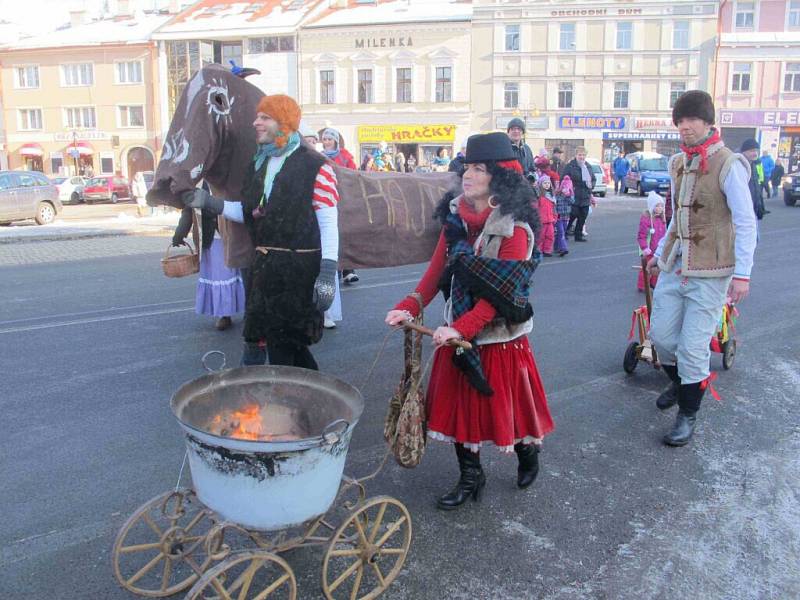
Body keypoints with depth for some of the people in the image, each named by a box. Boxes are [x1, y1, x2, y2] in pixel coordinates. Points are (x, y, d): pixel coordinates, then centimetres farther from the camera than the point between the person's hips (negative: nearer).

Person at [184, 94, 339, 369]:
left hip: (298, 269, -7)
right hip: (263, 265, 7)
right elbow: (248, 212, 16)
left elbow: (328, 223, -12)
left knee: (284, 343, 2)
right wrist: (209, 202, 3)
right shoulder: (259, 163, 13)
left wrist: (327, 273, -17)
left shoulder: (314, 165, -10)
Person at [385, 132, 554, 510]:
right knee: (459, 405, 12)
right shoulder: (456, 216, 1)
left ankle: (528, 453, 42)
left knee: (505, 403, 10)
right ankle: (470, 478, 30)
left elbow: (499, 293, -21)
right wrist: (409, 308, -12)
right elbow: (437, 270, 0)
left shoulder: (514, 227, -17)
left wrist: (460, 329, -29)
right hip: (458, 332, 6)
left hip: (499, 336, -5)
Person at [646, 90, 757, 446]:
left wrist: (743, 273, -17)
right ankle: (680, 383, 41)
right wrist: (660, 253, 24)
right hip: (675, 267, 6)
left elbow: (746, 223, -13)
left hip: (709, 273, -6)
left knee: (693, 346, -3)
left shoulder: (728, 166, -12)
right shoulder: (678, 163, 9)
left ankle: (688, 414, 16)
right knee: (660, 334, 11)